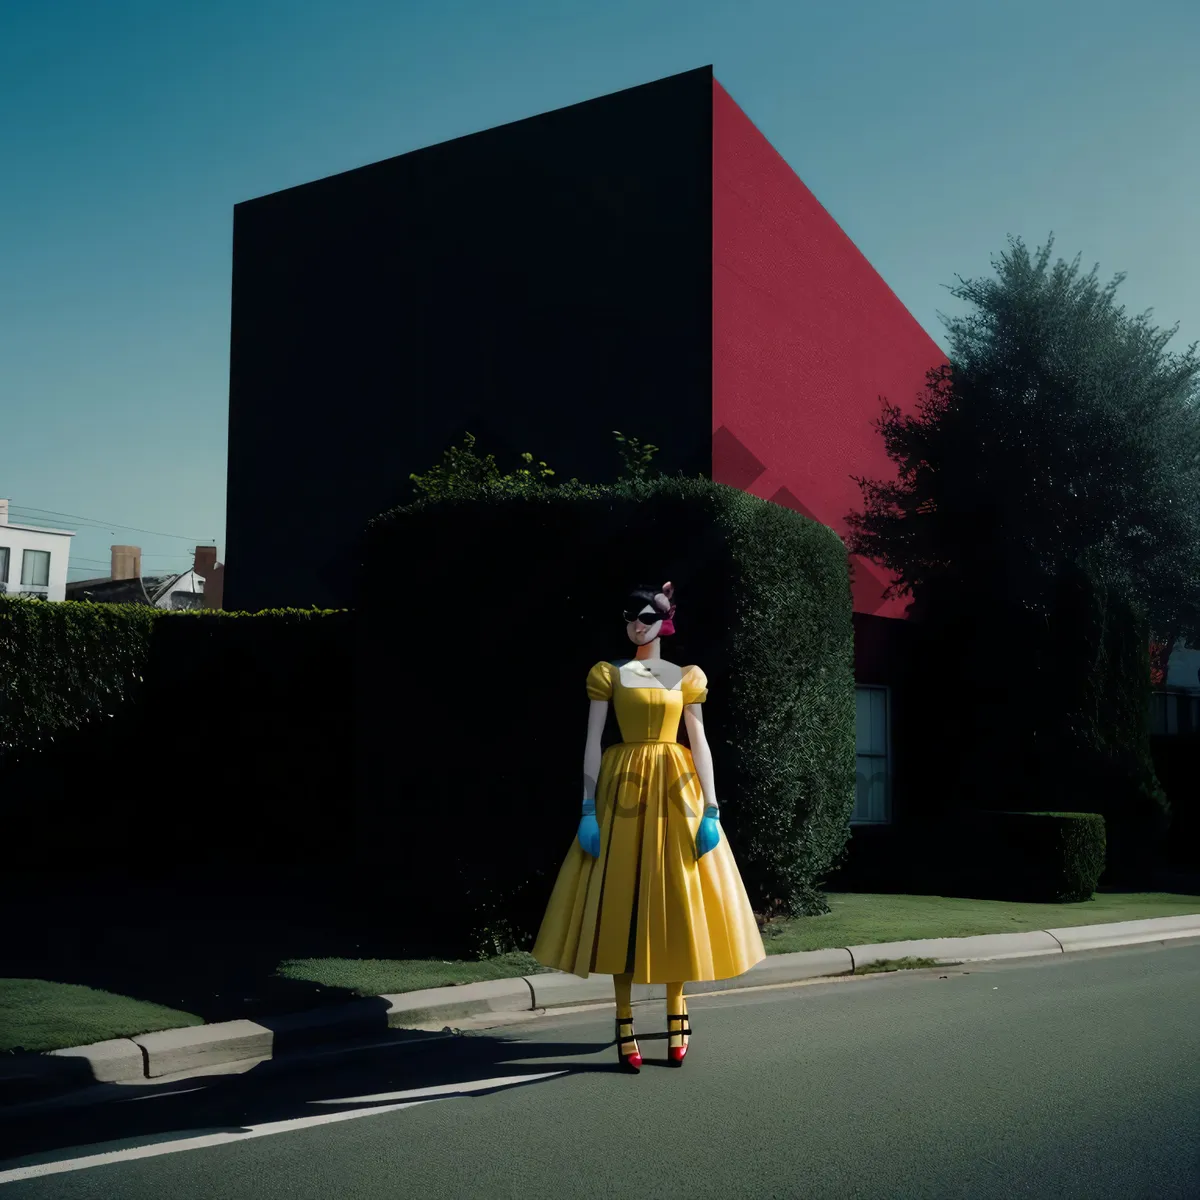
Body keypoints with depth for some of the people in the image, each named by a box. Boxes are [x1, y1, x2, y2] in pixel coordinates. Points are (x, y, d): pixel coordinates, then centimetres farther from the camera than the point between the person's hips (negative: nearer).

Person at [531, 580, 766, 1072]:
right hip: (623, 791, -1)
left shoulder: (686, 677, 7)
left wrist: (710, 809, -4)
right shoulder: (609, 674, 4)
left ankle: (677, 1013, 16)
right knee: (619, 902, -2)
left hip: (675, 792, 1)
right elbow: (593, 741, 0)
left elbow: (699, 742, 4)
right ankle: (625, 1025, 3)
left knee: (676, 901, 3)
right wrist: (589, 807, -7)